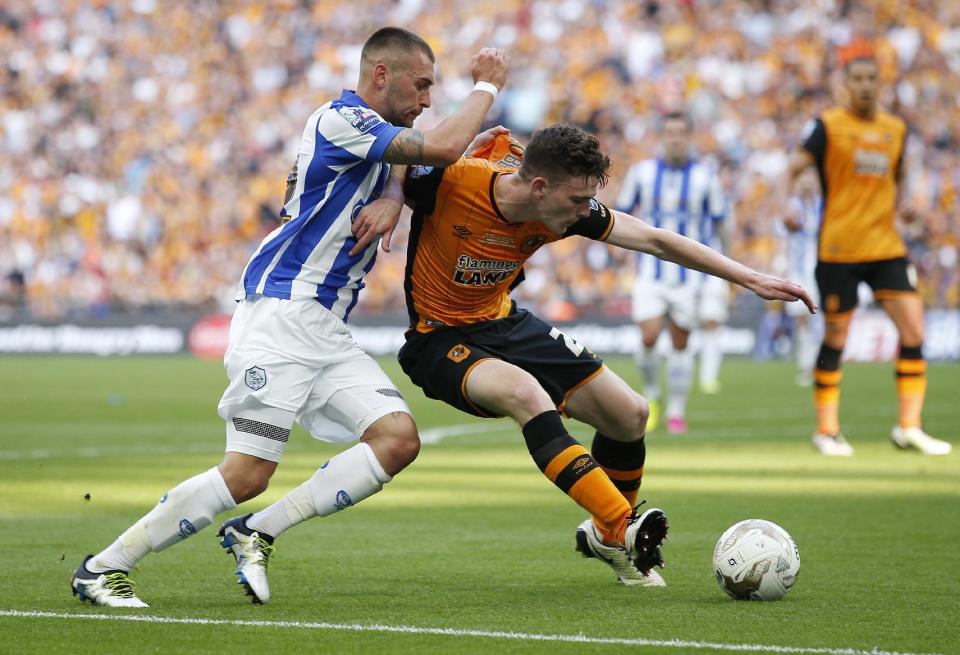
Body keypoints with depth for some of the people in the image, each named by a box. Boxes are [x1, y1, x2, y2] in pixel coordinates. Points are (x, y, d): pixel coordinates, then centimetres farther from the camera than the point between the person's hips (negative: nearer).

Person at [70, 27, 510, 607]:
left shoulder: (373, 142, 18)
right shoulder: (341, 120, -10)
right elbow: (443, 148, -17)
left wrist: (391, 203, 6)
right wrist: (488, 85, -1)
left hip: (327, 331, 9)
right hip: (280, 315, -9)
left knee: (399, 439, -9)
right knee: (248, 474, -16)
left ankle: (256, 534, -3)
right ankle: (102, 568, -6)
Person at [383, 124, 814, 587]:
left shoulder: (570, 210, -13)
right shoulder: (449, 180, -29)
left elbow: (655, 240, -5)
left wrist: (752, 280, -4)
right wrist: (389, 203, -34)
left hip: (505, 323, 6)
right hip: (439, 338, -6)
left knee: (630, 414, 4)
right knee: (526, 393, -37)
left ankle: (607, 537, 30)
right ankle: (624, 529, -36)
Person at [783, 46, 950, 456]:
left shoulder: (895, 129, 11)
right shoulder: (827, 126, -3)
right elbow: (794, 168, -5)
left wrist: (899, 207, 7)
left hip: (886, 248, 5)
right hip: (838, 249, -4)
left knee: (914, 330, -6)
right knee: (835, 338, 0)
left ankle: (909, 427, 0)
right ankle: (826, 430, 13)